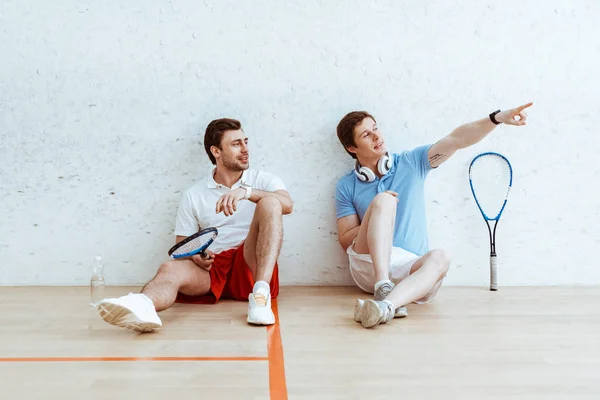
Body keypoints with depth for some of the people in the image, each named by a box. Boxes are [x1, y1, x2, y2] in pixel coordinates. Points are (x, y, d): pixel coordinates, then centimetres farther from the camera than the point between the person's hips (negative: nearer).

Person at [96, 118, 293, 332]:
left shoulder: (263, 180, 13)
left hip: (250, 266, -1)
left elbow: (287, 205, -9)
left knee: (269, 202, -23)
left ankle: (261, 293, -38)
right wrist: (194, 256, -10)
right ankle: (142, 307, -66)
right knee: (170, 269, -30)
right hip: (211, 267, 1)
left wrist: (246, 191, -24)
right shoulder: (194, 195, 15)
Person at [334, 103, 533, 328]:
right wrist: (379, 213, -9)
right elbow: (345, 241, 5)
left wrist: (497, 118, -15)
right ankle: (383, 288, -41)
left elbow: (456, 140, -1)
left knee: (439, 258, -33)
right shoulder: (347, 186, 8)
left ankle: (385, 305, -56)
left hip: (411, 268, 1)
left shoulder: (412, 162, 10)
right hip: (369, 265, -1)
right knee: (383, 200, -25)